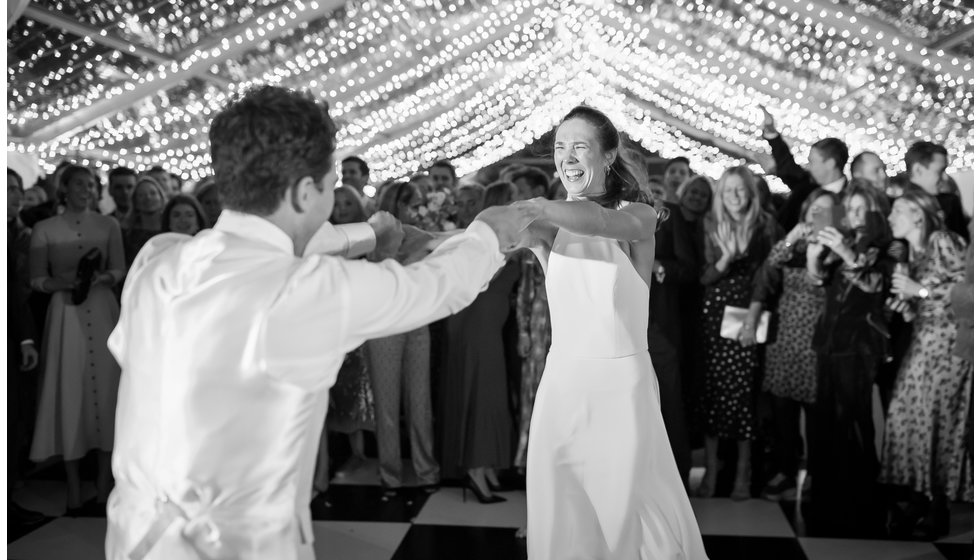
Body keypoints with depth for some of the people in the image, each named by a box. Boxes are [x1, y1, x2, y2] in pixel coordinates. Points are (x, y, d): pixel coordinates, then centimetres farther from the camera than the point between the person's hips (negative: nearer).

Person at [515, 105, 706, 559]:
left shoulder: (639, 216, -2)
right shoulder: (554, 225, 8)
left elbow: (599, 221, -25)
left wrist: (535, 209, -39)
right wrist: (534, 237, -26)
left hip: (621, 381, -3)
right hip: (561, 380, 3)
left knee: (627, 507, 4)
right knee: (559, 510, 7)